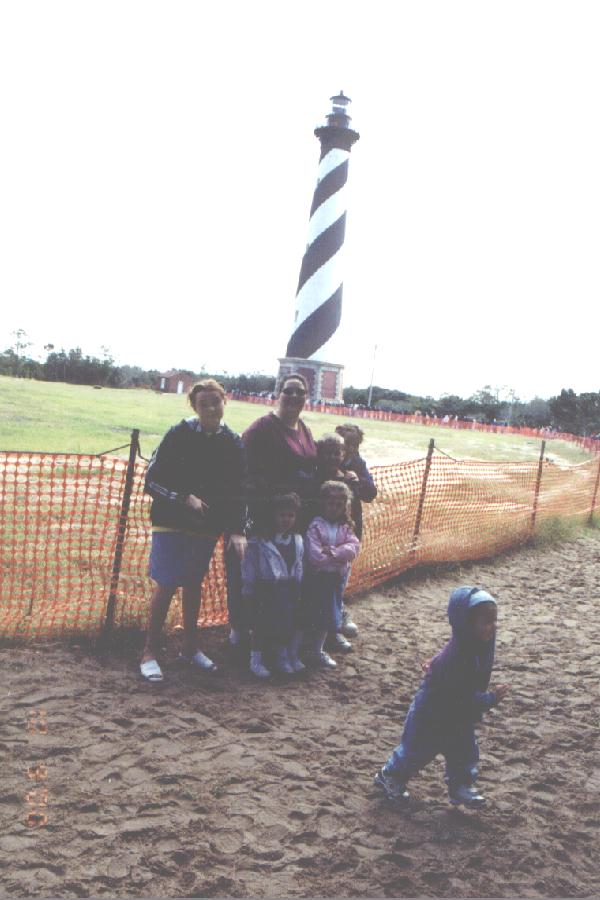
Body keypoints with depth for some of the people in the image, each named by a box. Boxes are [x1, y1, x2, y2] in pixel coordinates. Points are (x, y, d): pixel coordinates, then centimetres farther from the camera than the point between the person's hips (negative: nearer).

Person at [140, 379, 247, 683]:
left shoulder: (233, 444, -2)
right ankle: (150, 653, 9)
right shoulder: (178, 436, -12)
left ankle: (190, 647, 29)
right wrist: (184, 498, -21)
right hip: (171, 522, -4)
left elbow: (239, 491, 3)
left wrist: (237, 530, -7)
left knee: (193, 585, 15)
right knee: (166, 586, -3)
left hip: (208, 526, 4)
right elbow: (152, 480, -10)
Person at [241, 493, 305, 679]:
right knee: (262, 624, -1)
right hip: (266, 591, -5)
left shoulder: (298, 541, 7)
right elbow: (249, 567, -9)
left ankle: (284, 656, 28)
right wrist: (248, 592, -7)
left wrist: (298, 590, 11)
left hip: (290, 589, 5)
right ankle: (256, 659, 13)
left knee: (290, 621, 10)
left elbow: (299, 566, 13)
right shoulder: (259, 542, -11)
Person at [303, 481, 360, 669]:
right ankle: (315, 652, 17)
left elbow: (354, 547, -10)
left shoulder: (345, 527, 5)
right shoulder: (315, 527, -13)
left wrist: (333, 551, -24)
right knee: (320, 617, 0)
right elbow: (315, 556, -23)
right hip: (319, 578, -6)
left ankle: (316, 649, 30)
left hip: (337, 578, 6)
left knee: (329, 617, 14)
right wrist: (341, 557, -16)